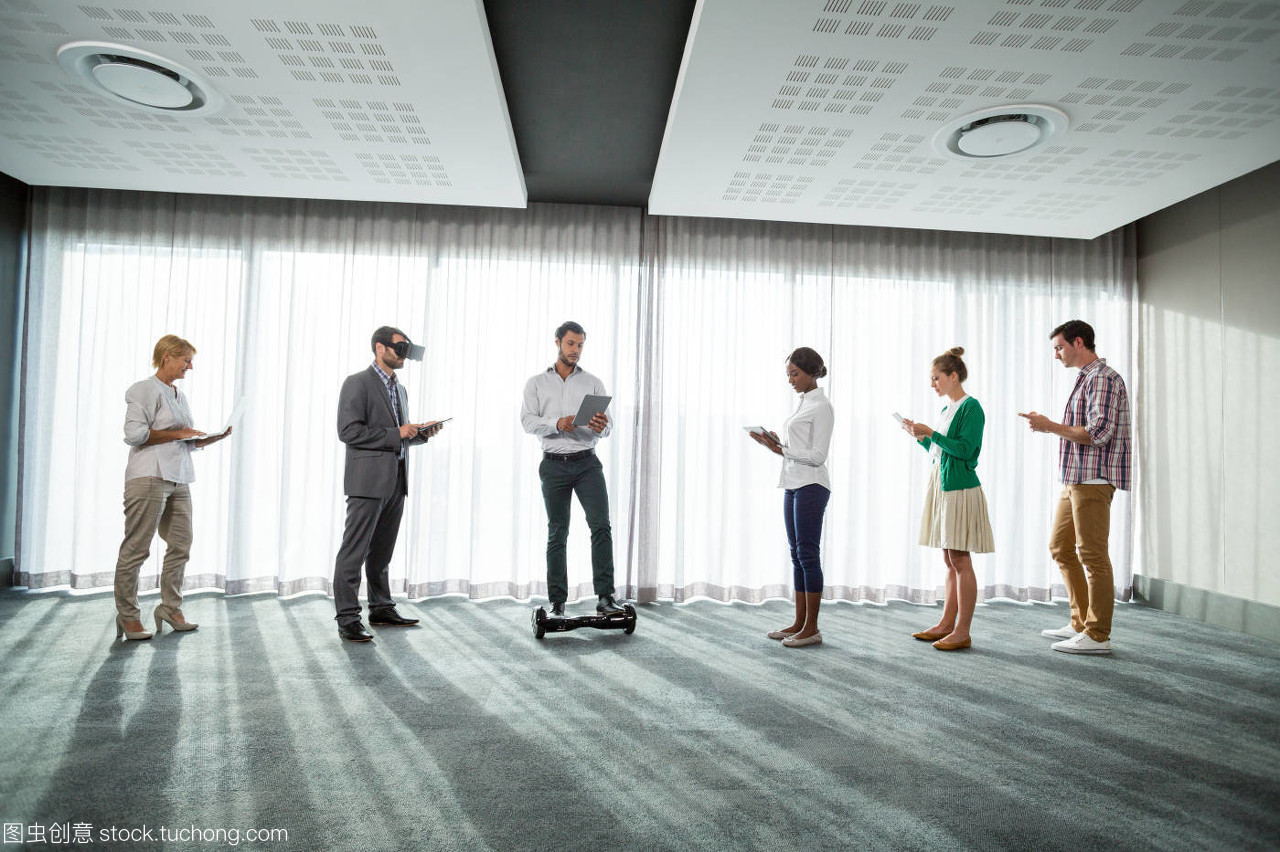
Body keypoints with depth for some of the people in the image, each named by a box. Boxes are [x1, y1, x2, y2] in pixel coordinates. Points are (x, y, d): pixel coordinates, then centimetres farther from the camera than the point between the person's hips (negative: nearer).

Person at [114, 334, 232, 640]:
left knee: (181, 545, 7)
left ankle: (170, 608, 17)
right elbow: (134, 434, -14)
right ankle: (127, 615, 8)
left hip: (178, 479, 8)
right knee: (137, 547, -2)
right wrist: (178, 434, -10)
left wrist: (216, 436, 9)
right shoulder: (145, 390, -4)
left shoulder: (179, 396, 20)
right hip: (149, 477, -8)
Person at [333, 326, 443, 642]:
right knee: (354, 550, -4)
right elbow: (348, 431, -15)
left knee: (382, 551, 15)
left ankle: (381, 609, 24)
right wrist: (396, 434, -16)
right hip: (368, 480, -8)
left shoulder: (400, 389, 19)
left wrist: (421, 433, 6)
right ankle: (347, 619, 2)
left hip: (395, 481, 8)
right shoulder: (357, 383, -5)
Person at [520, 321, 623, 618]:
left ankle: (605, 597, -13)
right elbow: (528, 421, -3)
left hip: (587, 462, 0)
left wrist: (602, 427, -19)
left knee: (601, 524, -15)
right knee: (557, 534, 4)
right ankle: (557, 603, 11)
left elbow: (607, 426, 6)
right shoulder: (536, 383, 10)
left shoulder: (593, 383, 12)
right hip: (554, 464, 0)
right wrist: (558, 424, -21)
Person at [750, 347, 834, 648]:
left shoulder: (821, 407, -9)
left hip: (811, 486, -9)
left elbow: (817, 455, -15)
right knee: (797, 555, 11)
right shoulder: (803, 404, 17)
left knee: (808, 554, -4)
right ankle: (799, 623, 18)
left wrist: (780, 449, -18)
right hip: (793, 485, 9)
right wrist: (774, 445, 4)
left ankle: (812, 628, 4)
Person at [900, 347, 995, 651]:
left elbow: (964, 449, -18)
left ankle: (962, 632, 2)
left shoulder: (971, 407, -9)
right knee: (950, 560, 12)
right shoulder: (946, 409, 16)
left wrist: (930, 433, -18)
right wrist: (919, 436, 9)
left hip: (960, 489, -9)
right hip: (941, 487, 9)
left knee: (960, 560, -4)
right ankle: (946, 624, 19)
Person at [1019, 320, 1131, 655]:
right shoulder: (1086, 378, 19)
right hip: (1075, 480, 10)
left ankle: (1098, 635, 5)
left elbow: (1098, 433, -21)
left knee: (1092, 555, -4)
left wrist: (1050, 426, -16)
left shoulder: (1103, 378, -12)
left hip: (1093, 480, -10)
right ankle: (1080, 623, 23)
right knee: (1060, 547, 14)